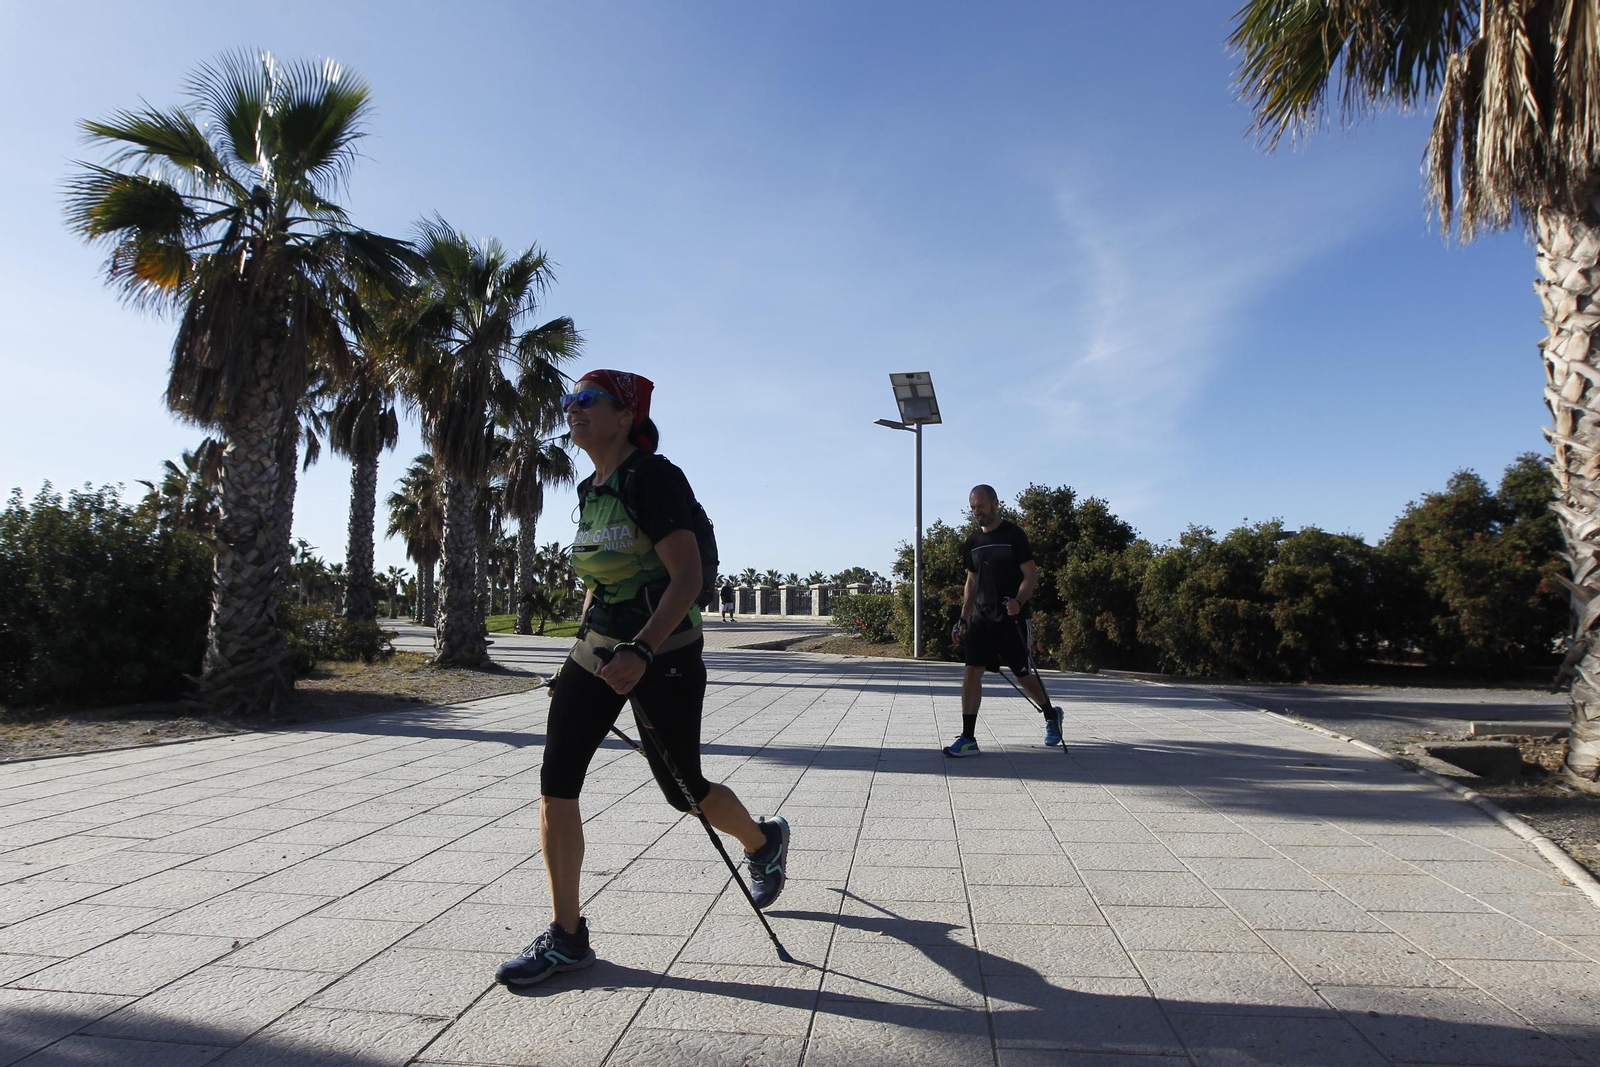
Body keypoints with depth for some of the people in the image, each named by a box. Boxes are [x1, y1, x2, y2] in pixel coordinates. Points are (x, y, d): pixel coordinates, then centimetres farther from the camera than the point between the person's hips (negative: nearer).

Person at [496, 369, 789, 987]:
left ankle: (763, 841, 40)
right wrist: (583, 660, 19)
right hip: (597, 650, 8)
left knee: (682, 788, 7)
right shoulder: (589, 491, 10)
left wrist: (641, 652, -33)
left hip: (663, 653, -7)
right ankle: (566, 937, 11)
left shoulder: (652, 478, -15)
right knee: (555, 783, -2)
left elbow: (687, 576, -23)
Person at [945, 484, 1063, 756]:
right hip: (980, 618, 4)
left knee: (1023, 674, 8)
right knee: (972, 671, -8)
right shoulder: (972, 543, 8)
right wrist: (963, 619, 12)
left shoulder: (1014, 535, -8)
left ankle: (1051, 715, 36)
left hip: (1012, 619, -4)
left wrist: (1018, 602, -28)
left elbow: (1031, 575, -10)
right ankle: (968, 739, -6)